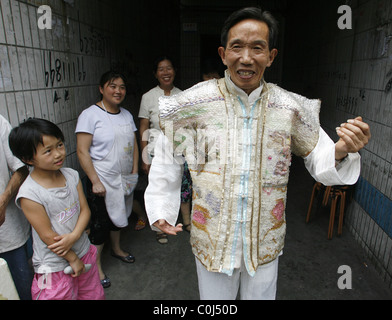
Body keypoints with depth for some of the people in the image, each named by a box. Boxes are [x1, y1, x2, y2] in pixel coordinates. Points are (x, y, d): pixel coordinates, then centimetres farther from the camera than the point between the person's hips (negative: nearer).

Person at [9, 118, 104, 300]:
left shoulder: (72, 175, -5)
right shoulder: (29, 194, -22)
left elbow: (85, 210, -3)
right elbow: (48, 235, -18)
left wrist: (73, 236, -20)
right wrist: (73, 259, -10)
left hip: (83, 252, 6)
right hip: (54, 267, -5)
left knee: (94, 295, 21)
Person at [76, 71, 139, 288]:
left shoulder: (126, 115, 8)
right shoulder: (90, 115, -12)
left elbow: (134, 145, 11)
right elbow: (82, 151, -16)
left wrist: (134, 172, 5)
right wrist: (95, 181, -19)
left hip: (124, 179, 6)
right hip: (102, 180, -6)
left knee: (118, 214, 22)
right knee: (100, 223, 4)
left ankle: (117, 249, 45)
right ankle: (96, 266, 24)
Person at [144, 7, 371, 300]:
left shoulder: (291, 109, -7)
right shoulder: (196, 103, -12)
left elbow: (320, 161, 0)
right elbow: (167, 158, -3)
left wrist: (341, 151, -22)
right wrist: (159, 209, -5)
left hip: (265, 241, 2)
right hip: (212, 238, -1)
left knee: (261, 294, 25)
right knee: (214, 299, 23)